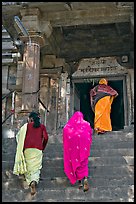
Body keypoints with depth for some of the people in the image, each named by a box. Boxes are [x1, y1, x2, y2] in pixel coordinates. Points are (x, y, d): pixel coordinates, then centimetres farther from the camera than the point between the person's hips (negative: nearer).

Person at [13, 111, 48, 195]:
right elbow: (46, 137, 4)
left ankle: (30, 181, -2)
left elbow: (19, 135, 6)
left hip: (27, 148, 0)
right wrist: (43, 148, 17)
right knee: (36, 167, -5)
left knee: (28, 166, 12)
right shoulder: (42, 126, 14)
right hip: (38, 149, 0)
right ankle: (34, 181, -29)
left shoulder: (27, 125, 12)